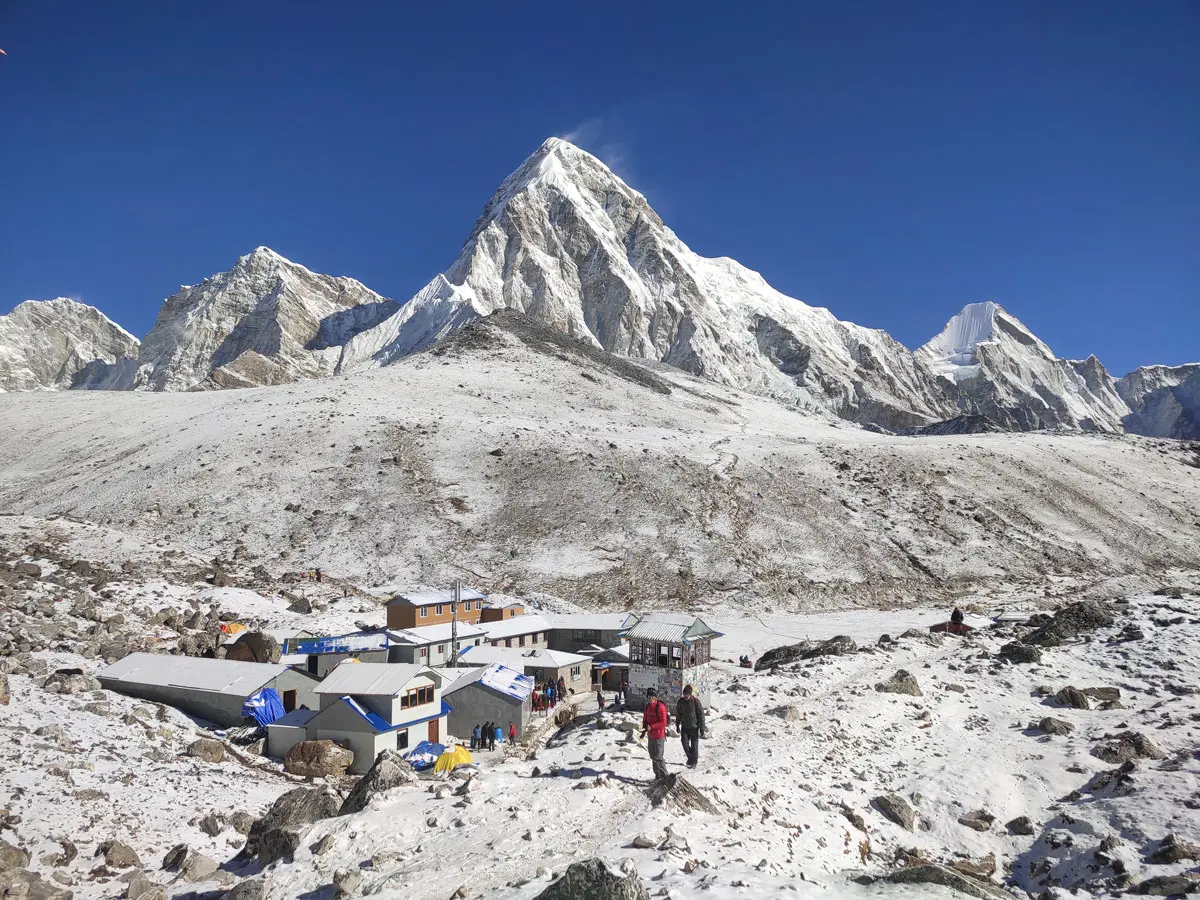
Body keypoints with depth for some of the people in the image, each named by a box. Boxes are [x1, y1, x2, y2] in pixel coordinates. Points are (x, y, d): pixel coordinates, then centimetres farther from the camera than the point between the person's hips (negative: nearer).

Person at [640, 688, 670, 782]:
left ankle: (664, 777, 5)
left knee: (658, 757, -6)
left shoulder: (660, 707, -19)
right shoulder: (648, 706, 6)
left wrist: (651, 726, -24)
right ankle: (657, 775, 30)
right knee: (653, 756, 17)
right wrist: (644, 728, 1)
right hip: (651, 735, 8)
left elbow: (663, 722, -22)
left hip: (659, 736, -8)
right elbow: (645, 718, 16)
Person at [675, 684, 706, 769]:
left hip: (694, 727, -3)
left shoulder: (696, 701, -15)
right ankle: (690, 757, 24)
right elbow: (678, 714, 9)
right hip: (684, 727, 3)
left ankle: (694, 762, 22)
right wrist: (677, 726, 12)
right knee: (685, 743, -2)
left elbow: (701, 716, -10)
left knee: (694, 745, 4)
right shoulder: (681, 701, -4)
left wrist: (702, 729, -10)